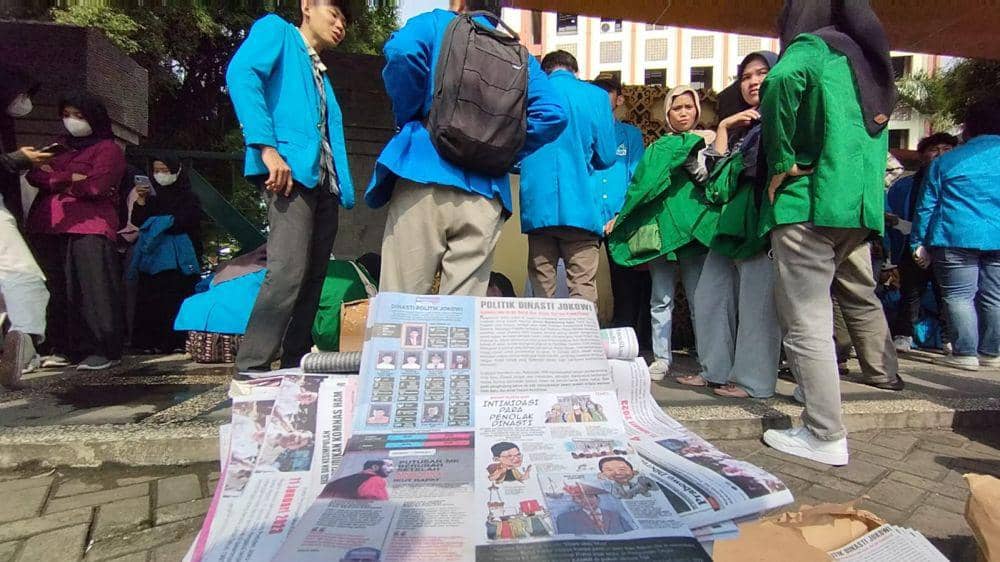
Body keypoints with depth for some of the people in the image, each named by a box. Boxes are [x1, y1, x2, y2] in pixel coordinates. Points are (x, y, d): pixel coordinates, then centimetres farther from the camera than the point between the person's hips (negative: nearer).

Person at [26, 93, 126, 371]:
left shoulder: (108, 148, 2)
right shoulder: (58, 146, 25)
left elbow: (96, 186, -12)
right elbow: (34, 175, 10)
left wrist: (54, 178, 3)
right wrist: (72, 179, -6)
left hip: (89, 227, -7)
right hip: (47, 227, 7)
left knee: (92, 289, -9)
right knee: (57, 290, 5)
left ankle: (103, 350, -7)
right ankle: (63, 348, 11)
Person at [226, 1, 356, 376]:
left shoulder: (321, 74, 31)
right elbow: (241, 75, -9)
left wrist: (344, 189, 10)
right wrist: (267, 147, -21)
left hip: (323, 183, 9)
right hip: (290, 171, -8)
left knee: (312, 279, 6)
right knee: (288, 273, -19)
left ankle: (295, 367, 14)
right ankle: (251, 370, -11)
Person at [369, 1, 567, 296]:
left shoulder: (434, 24, 14)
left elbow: (401, 52, -9)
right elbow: (552, 114, 6)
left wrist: (407, 116, 4)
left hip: (424, 178, -3)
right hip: (486, 196, 3)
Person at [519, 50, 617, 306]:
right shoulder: (596, 96, 5)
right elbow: (606, 158, 6)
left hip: (537, 206, 2)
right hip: (580, 206, -2)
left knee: (541, 287, 6)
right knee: (583, 289, 0)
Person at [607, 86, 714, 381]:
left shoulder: (706, 145, 12)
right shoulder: (658, 148, 17)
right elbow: (642, 185, 10)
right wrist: (621, 218, 2)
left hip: (695, 231, -2)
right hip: (661, 229, 2)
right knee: (661, 300, 4)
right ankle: (661, 360, 12)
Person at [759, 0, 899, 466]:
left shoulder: (813, 45, 0)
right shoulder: (869, 62, 23)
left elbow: (782, 80, -24)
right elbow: (875, 142, 27)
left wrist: (782, 161, -17)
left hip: (809, 204, -8)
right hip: (860, 206, 8)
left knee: (806, 322, -6)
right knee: (861, 300, 23)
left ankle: (825, 436, -3)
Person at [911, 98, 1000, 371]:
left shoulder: (946, 161, 4)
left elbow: (926, 206, 2)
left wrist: (919, 243, 5)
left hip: (958, 238, -3)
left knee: (959, 296, 1)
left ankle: (965, 353, 1)